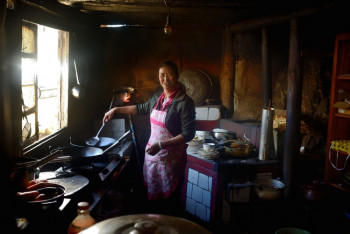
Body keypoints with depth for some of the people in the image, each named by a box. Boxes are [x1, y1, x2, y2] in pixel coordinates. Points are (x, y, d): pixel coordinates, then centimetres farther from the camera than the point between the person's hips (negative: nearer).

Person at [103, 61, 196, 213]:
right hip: (152, 155, 7)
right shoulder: (158, 97, 6)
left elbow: (188, 134, -19)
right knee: (152, 196, 17)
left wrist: (160, 145, -24)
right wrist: (116, 110, 23)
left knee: (169, 200, 5)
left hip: (171, 159, -7)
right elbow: (142, 109, 25)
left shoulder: (184, 102, -16)